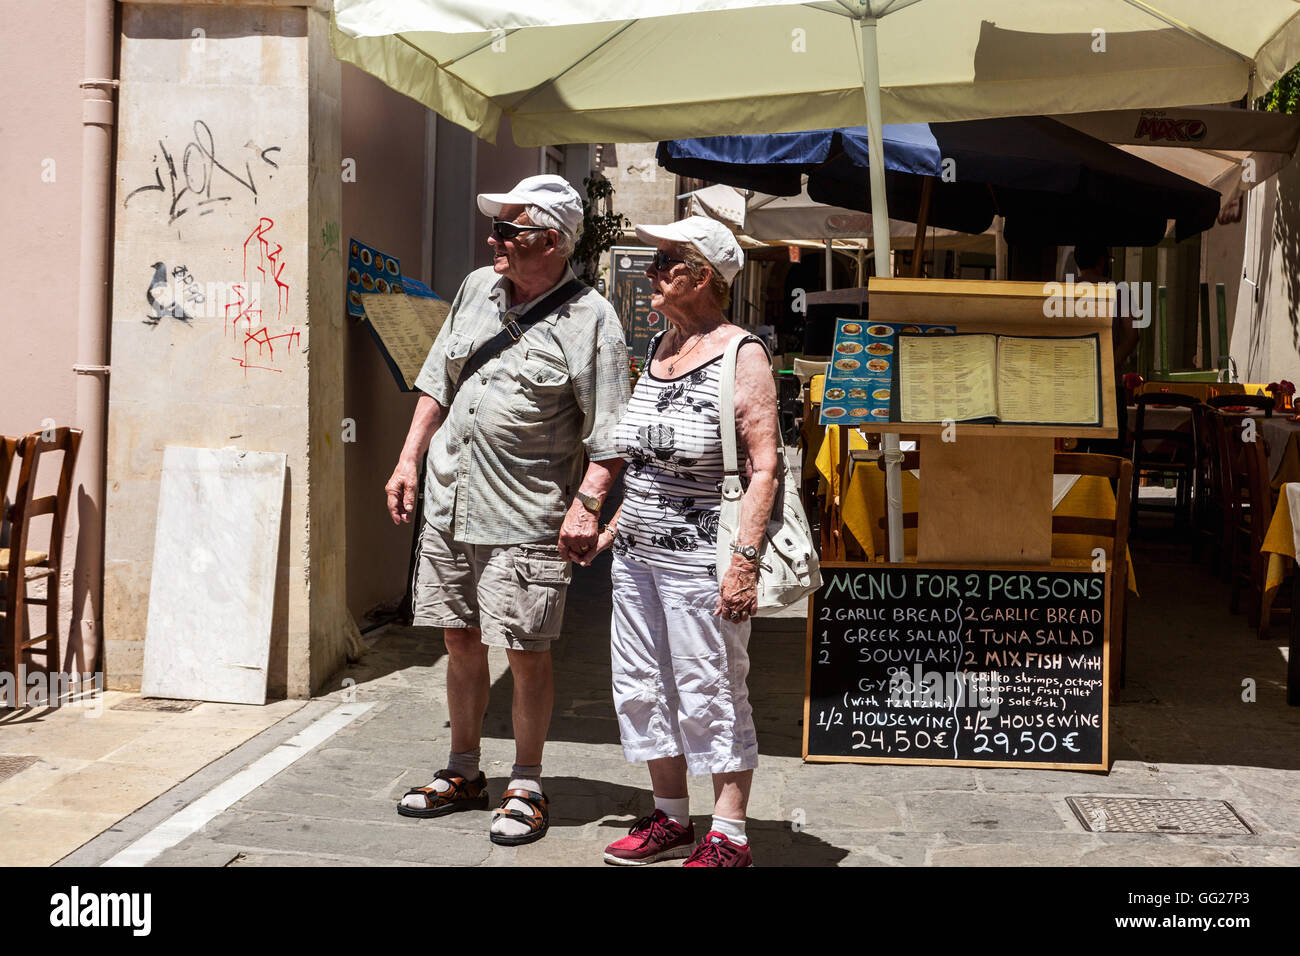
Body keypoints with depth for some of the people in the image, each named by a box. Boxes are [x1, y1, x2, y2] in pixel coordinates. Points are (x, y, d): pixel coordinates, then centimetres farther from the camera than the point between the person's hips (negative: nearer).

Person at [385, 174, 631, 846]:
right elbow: (437, 380, 18)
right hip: (448, 504, 6)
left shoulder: (589, 320, -10)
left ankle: (526, 789, 16)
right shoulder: (477, 288, 9)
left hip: (524, 519, -6)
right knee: (460, 640, 15)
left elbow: (609, 432, -11)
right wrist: (409, 459, 13)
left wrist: (586, 503, -22)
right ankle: (463, 774, 30)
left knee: (526, 652, 0)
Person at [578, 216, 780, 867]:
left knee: (710, 696, -1)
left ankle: (729, 839, 12)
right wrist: (616, 524, 22)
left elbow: (764, 469, -16)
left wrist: (744, 559, -22)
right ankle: (670, 821, 28)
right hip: (637, 554, 9)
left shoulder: (741, 356, -11)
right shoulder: (658, 349, 13)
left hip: (699, 559, -8)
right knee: (642, 688, 13)